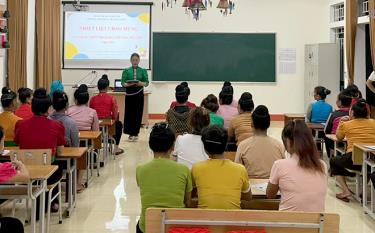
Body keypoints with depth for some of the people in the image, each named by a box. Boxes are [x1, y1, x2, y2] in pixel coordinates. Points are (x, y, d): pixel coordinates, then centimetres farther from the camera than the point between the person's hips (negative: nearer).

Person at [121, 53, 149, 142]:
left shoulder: (143, 71, 5)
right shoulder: (126, 71, 3)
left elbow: (147, 82, -2)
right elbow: (123, 83, -3)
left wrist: (141, 83, -23)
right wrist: (128, 84, -23)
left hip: (139, 95, 1)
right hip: (129, 94, -1)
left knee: (138, 113, 2)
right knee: (129, 113, -2)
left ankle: (135, 133, 13)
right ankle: (130, 133, 8)